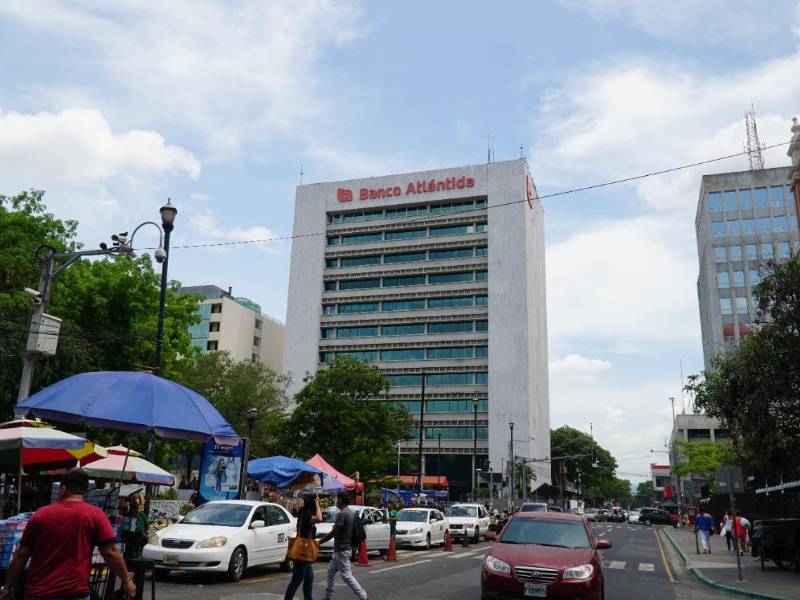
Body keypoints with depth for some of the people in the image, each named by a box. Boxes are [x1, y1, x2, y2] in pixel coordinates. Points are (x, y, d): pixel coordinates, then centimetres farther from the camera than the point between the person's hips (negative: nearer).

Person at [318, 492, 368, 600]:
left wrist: (318, 542, -13)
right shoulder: (350, 513, 10)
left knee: (346, 575, -4)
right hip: (340, 549, 10)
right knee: (330, 572, 17)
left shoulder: (342, 514, -20)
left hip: (342, 550, -10)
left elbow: (332, 533, -20)